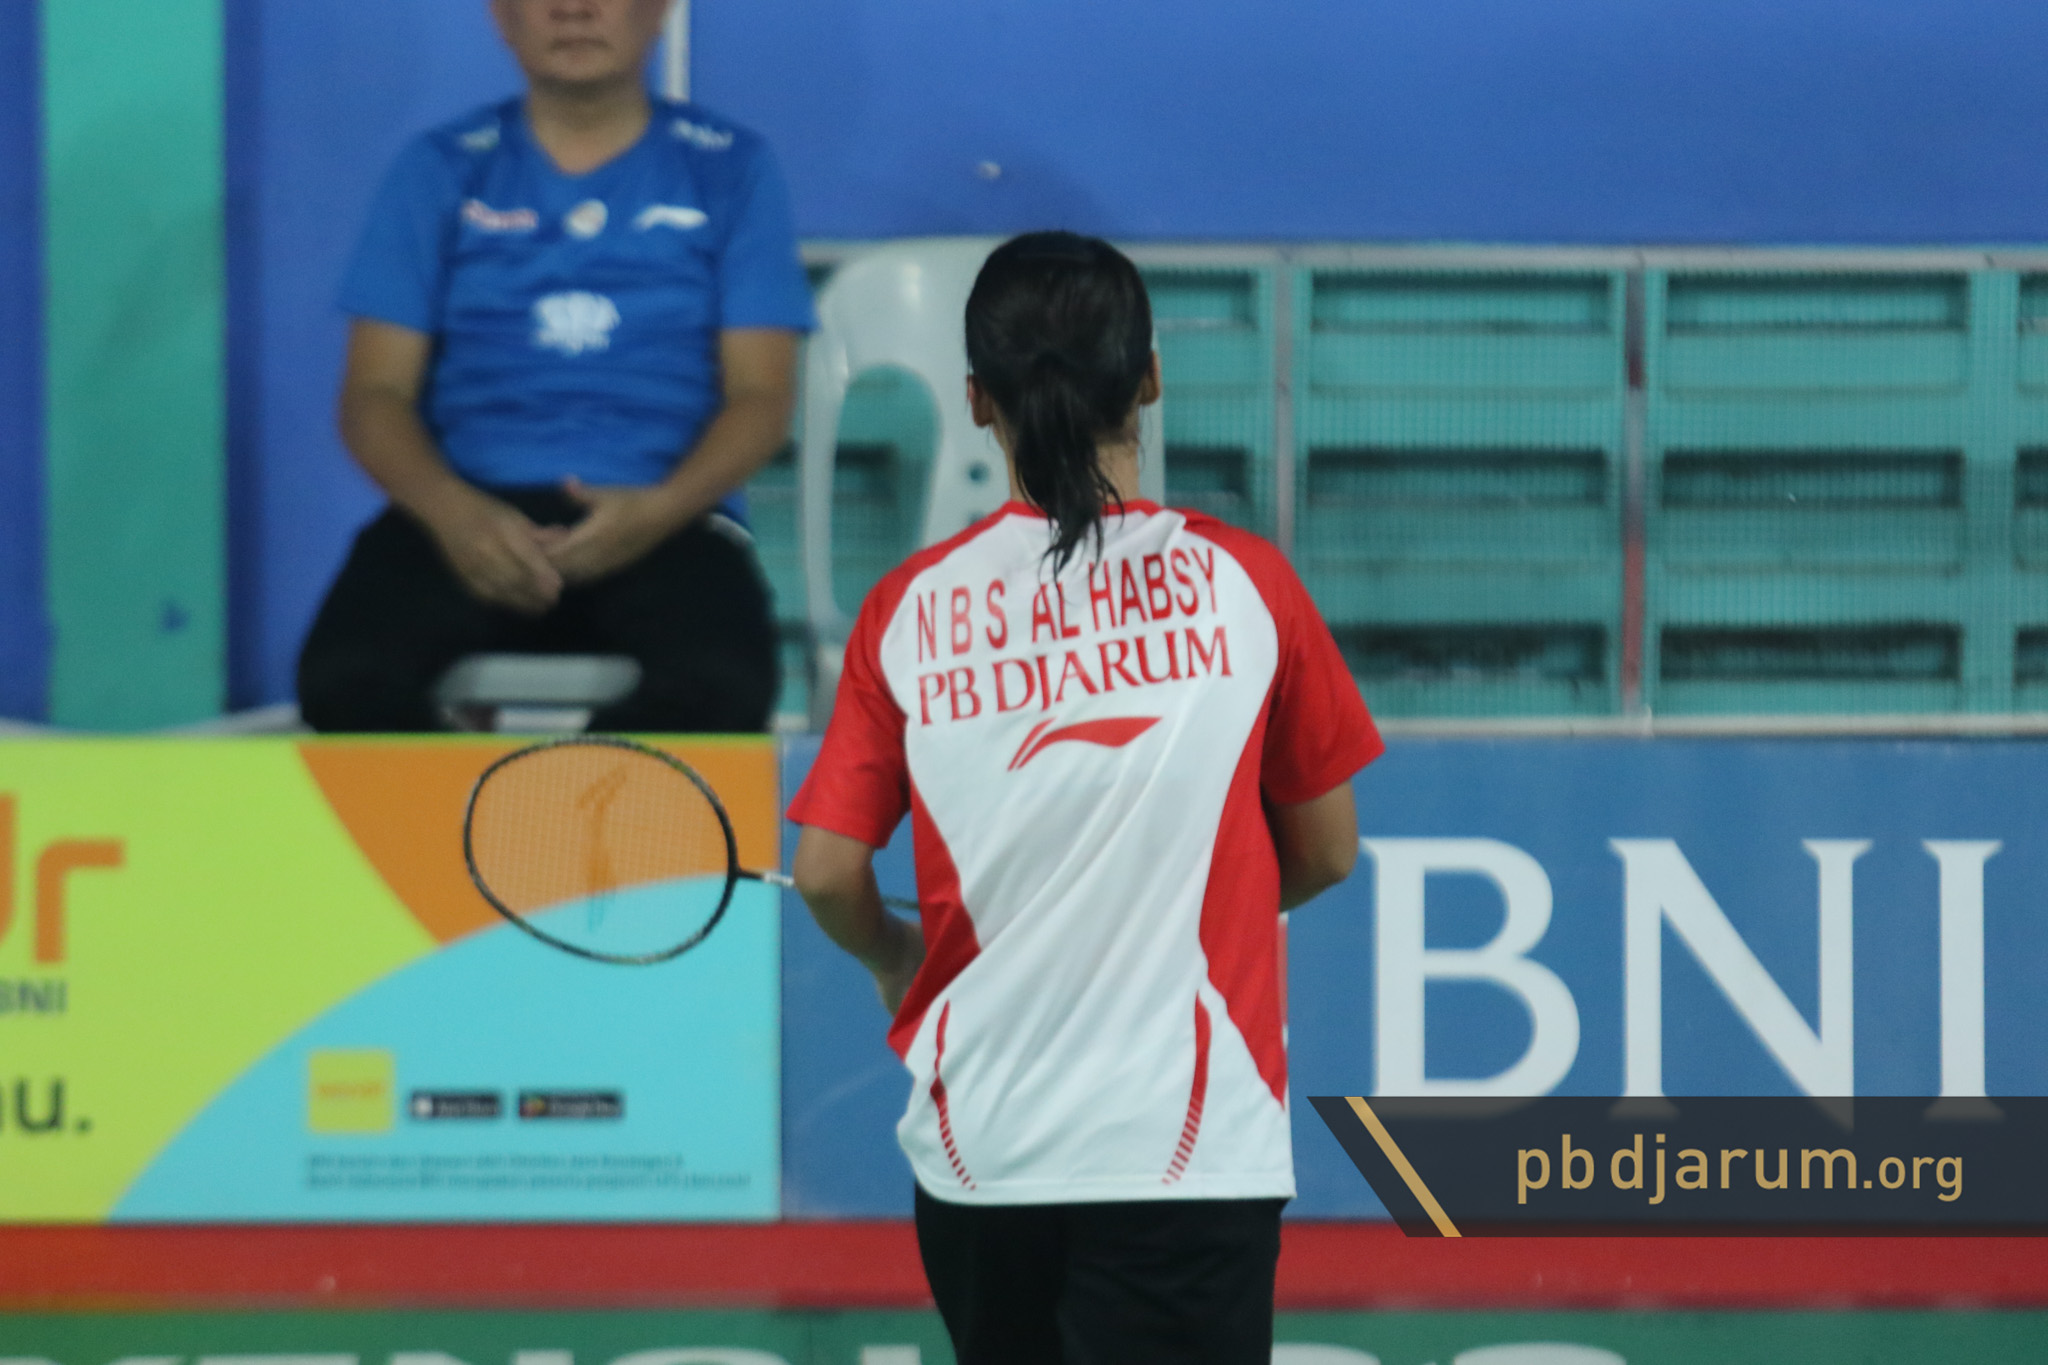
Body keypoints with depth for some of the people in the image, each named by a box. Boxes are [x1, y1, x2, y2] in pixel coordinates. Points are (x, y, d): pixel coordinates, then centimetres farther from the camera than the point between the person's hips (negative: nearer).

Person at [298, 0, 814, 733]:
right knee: (346, 682, -33)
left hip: (657, 520, 0)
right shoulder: (442, 171, 14)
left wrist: (660, 508, -16)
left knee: (718, 689, -36)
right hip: (472, 513, 0)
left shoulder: (730, 171, 13)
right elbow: (374, 395, 7)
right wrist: (451, 511, -15)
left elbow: (760, 396, 6)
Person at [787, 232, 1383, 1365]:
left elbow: (825, 872, 0)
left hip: (973, 1146, 3)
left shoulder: (910, 608, 0)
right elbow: (1326, 851, 7)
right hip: (1186, 1145, -3)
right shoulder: (1240, 583, -3)